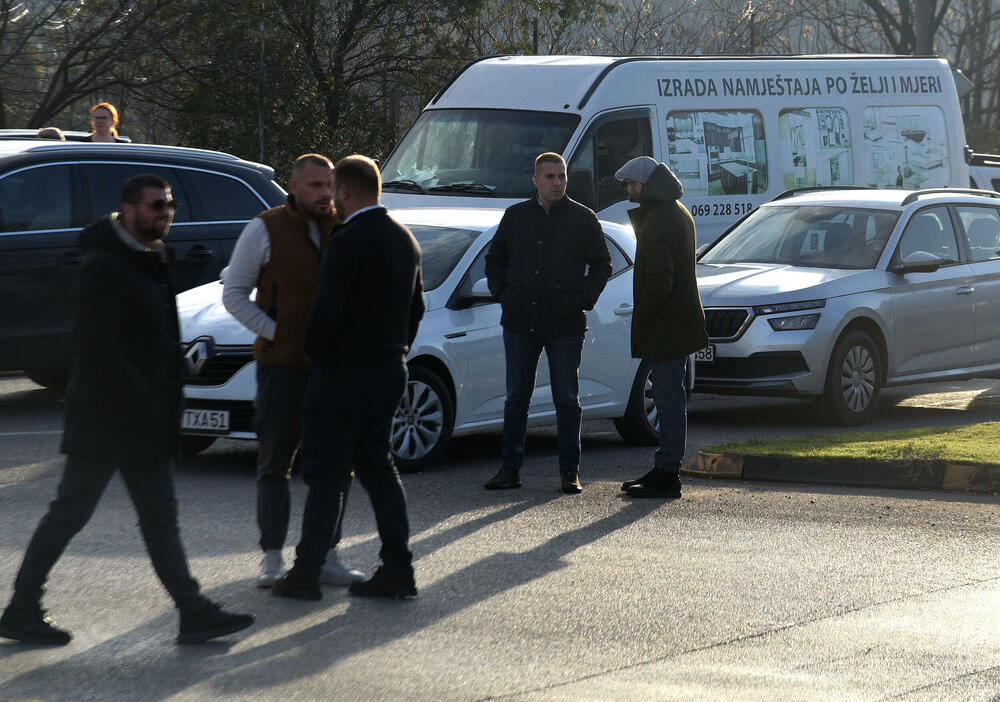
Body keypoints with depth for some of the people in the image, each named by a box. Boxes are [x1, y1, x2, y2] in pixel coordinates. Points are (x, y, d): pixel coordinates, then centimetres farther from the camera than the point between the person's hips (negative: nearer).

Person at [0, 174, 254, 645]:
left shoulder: (151, 261, 15)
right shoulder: (104, 266, -15)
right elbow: (93, 345, -22)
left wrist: (164, 404, 12)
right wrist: (144, 401, -22)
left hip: (146, 420, 9)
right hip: (106, 418, -9)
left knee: (160, 518, 8)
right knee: (70, 514, -3)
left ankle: (194, 614, 7)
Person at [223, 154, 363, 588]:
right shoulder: (266, 230, -2)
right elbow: (234, 293, -1)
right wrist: (274, 333, -10)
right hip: (282, 367, -4)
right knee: (275, 464, 2)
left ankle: (325, 556, 15)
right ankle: (272, 557, 8)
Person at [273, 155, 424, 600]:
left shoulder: (348, 243, -19)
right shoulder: (404, 240, 9)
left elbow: (327, 312, -22)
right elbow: (416, 308, 17)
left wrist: (315, 351, -5)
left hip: (345, 375, -8)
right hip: (390, 373, 8)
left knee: (325, 472, -1)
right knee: (376, 467, 15)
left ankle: (306, 572, 3)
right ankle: (397, 570, 12)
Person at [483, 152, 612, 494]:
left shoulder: (582, 219, 1)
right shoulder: (516, 216, 8)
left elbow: (602, 265, 8)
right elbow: (495, 259, 20)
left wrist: (584, 299, -3)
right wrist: (502, 294, 7)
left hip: (565, 325, -2)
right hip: (520, 324, 2)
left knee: (567, 401, 2)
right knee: (516, 398, 6)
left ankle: (570, 471, 9)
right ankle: (510, 468, 12)